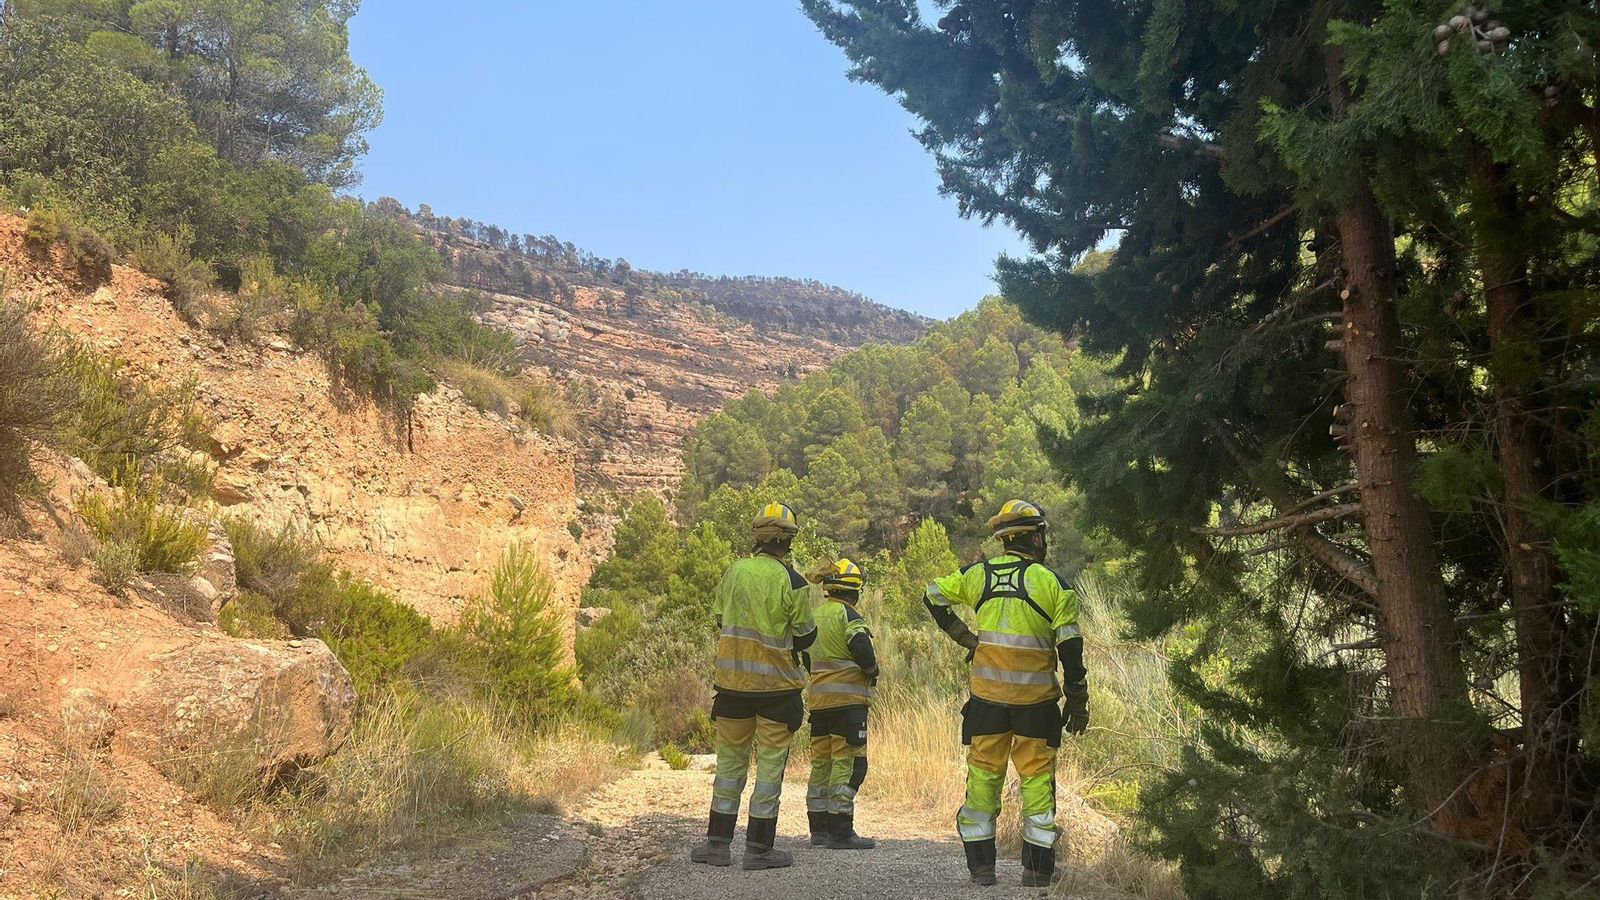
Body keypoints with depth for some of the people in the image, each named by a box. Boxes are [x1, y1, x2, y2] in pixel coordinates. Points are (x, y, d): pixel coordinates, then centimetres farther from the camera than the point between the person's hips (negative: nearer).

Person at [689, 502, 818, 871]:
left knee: (730, 760, 14)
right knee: (770, 764, 5)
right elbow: (804, 637, -6)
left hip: (733, 681, 4)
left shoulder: (734, 572, 0)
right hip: (777, 684, -3)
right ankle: (759, 848, 8)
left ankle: (718, 843, 17)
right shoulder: (794, 583, -12)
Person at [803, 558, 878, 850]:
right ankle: (840, 832, -6)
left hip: (818, 699, 8)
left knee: (821, 761, 13)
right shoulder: (847, 615, -10)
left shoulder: (814, 615, 14)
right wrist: (872, 670, -6)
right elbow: (861, 647, -23)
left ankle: (818, 829, 18)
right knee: (848, 761, -5)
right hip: (847, 699, -8)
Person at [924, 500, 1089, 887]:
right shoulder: (1053, 583, -5)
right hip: (1036, 698, -2)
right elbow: (1071, 648, -4)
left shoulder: (977, 574, 4)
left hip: (987, 695, 2)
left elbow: (934, 597, 16)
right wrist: (1078, 703, 4)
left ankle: (981, 865, 11)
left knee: (983, 775, 9)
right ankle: (1036, 868, 9)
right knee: (1037, 779, 7)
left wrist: (965, 638, 17)